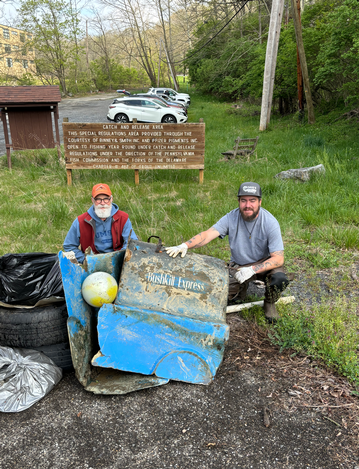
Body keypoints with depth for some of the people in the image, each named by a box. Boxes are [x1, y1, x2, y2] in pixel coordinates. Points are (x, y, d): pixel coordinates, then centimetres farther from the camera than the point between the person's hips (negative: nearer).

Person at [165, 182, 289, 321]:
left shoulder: (270, 222, -20)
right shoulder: (231, 218, -14)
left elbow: (278, 258, -24)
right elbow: (208, 234, -25)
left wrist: (252, 270, -37)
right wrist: (185, 245, -43)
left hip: (264, 263, -2)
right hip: (238, 265, 2)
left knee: (279, 279, -33)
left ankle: (269, 303, 3)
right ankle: (242, 284, 20)